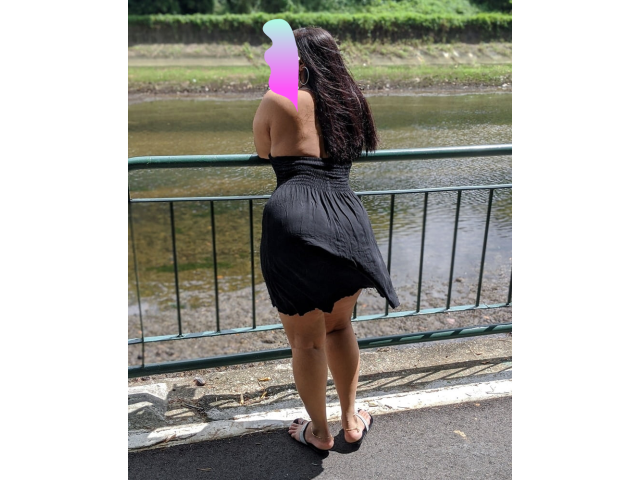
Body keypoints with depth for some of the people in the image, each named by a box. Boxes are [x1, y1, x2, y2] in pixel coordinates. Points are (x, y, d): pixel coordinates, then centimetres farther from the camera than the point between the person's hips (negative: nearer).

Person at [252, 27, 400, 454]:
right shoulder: (351, 101, 16)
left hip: (294, 222, -4)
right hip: (348, 222, 5)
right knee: (339, 326, 26)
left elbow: (262, 151, 19)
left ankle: (319, 432, 32)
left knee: (307, 340, 13)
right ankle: (351, 421, 37)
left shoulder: (278, 101, 4)